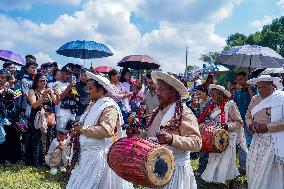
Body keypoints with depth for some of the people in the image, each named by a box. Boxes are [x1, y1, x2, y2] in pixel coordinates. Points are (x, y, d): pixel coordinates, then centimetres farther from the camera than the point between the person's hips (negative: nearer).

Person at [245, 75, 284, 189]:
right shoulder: (255, 99, 13)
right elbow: (248, 116, 20)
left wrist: (267, 127, -18)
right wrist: (251, 125, -1)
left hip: (274, 142, -6)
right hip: (257, 141, 6)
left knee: (270, 173, -3)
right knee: (254, 169, 8)